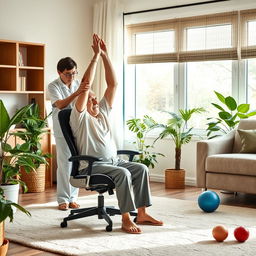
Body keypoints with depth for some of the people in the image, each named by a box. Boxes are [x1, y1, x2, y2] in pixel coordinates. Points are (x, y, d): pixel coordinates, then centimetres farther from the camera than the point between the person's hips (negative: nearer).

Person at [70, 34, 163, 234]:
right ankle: (126, 219, -26)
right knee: (123, 173, -31)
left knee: (141, 169, -14)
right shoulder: (79, 116, -4)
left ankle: (142, 213, -10)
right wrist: (96, 56, -13)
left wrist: (106, 55, 3)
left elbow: (113, 84, 9)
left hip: (113, 160, 7)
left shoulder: (103, 112, 15)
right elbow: (86, 84, -15)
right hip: (91, 166, -7)